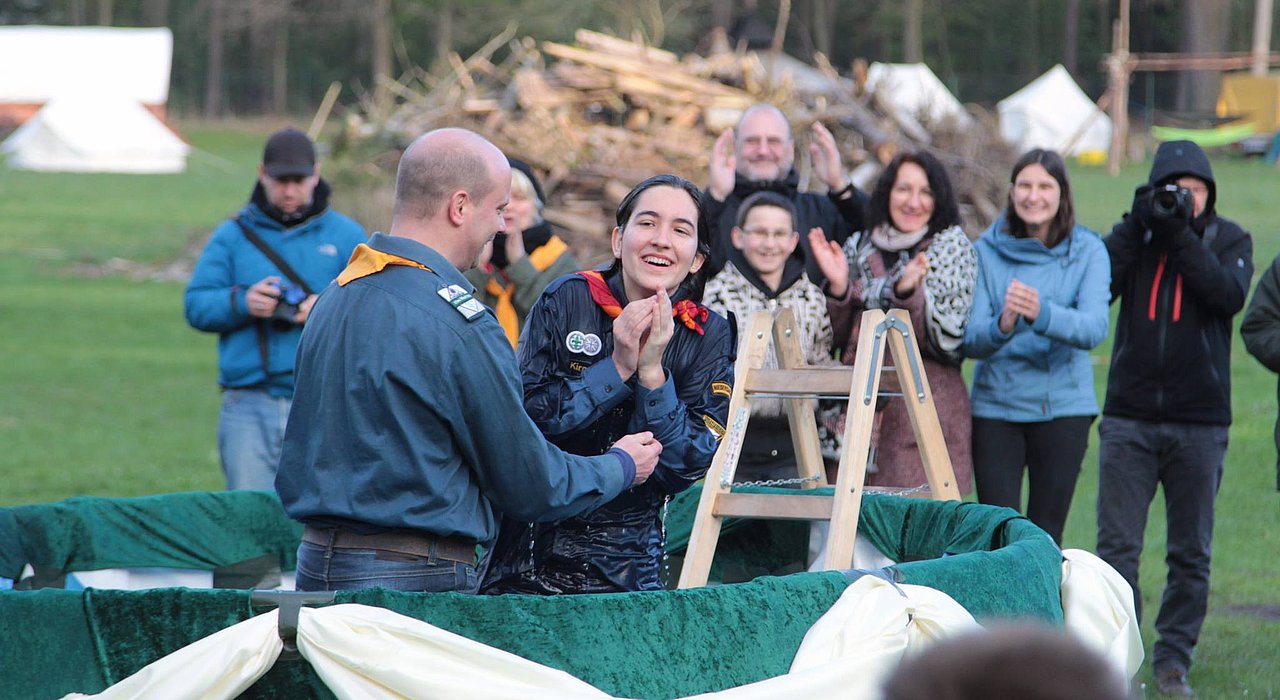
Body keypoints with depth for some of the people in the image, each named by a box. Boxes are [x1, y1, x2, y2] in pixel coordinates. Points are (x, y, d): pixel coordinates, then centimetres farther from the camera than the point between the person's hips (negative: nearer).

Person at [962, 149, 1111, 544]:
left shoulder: (1087, 251, 0)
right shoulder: (987, 251, 0)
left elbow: (1094, 327, -16)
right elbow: (969, 341, -8)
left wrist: (1041, 314, -34)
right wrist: (1002, 325, -31)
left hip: (1064, 405, 0)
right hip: (996, 406, 0)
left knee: (1046, 536, 3)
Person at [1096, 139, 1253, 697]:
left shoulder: (1228, 239, 5)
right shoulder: (1134, 233, 7)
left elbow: (1230, 295, -14)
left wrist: (1179, 237, -16)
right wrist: (1137, 226, -13)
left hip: (1200, 421, 0)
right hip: (1129, 417, 0)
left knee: (1192, 553, 5)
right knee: (1117, 546, -5)